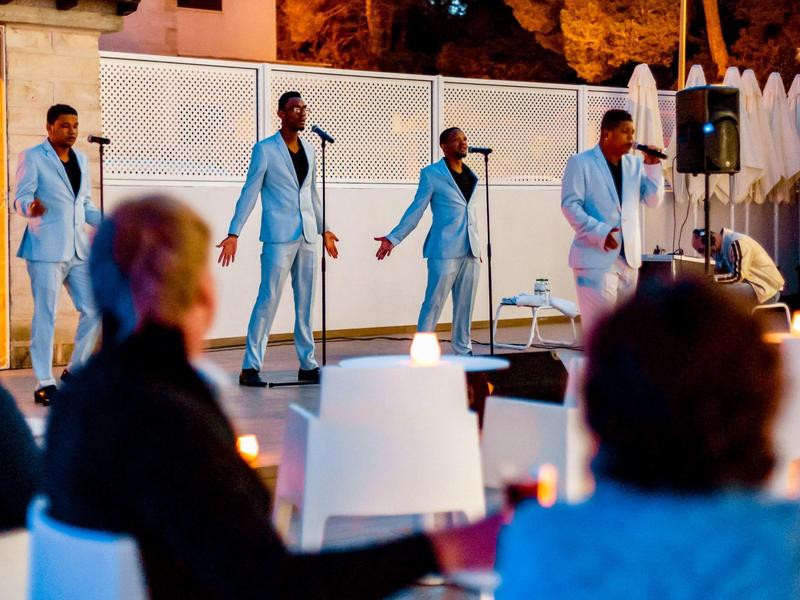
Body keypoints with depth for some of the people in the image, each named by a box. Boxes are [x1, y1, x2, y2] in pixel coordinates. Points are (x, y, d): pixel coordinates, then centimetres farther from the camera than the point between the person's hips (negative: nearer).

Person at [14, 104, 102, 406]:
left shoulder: (81, 159, 16)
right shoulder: (32, 157, -1)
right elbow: (20, 198, -8)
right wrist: (31, 208, -31)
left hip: (78, 249, 6)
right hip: (46, 248, -6)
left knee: (94, 310, 5)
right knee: (45, 316, -4)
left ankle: (75, 369, 21)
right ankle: (44, 382, 3)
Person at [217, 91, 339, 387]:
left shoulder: (308, 149, 13)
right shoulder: (265, 149, -3)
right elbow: (249, 193, -5)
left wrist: (323, 229, 27)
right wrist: (233, 234, -11)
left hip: (307, 235, 6)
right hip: (278, 235, -6)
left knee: (305, 301, 8)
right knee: (268, 298, -8)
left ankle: (307, 365, 14)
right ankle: (250, 367, -4)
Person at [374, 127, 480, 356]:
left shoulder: (471, 176, 15)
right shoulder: (431, 174, -2)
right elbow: (416, 210, -3)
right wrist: (393, 238, -10)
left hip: (470, 250, 6)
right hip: (445, 250, -6)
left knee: (465, 304, 8)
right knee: (434, 303, -5)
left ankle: (463, 351, 16)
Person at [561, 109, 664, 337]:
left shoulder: (635, 164, 13)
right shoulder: (581, 163, -4)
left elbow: (653, 200, 8)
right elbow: (570, 205, -11)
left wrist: (653, 166, -5)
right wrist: (599, 232, -22)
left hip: (629, 256, 6)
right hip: (595, 257, -6)